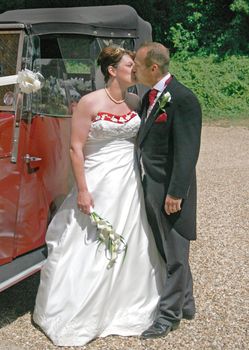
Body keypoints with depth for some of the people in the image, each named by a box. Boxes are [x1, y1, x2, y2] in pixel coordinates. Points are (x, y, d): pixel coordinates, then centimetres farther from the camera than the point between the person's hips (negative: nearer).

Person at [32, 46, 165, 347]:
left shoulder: (135, 102, 5)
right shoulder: (90, 102, -10)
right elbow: (76, 147, -11)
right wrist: (82, 190, -15)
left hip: (131, 184, 5)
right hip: (99, 183, -5)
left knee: (132, 249, 11)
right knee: (89, 250, 3)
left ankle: (127, 309, 31)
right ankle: (73, 320, 20)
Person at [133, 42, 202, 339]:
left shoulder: (183, 99, -17)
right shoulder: (149, 97, 10)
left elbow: (187, 150, -20)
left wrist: (175, 193, -21)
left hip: (169, 189, -9)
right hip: (149, 186, 9)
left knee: (174, 253, 6)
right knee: (165, 250, 19)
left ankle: (169, 314, 20)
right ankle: (184, 303, 36)